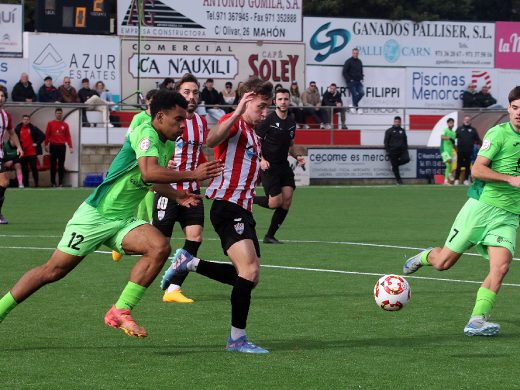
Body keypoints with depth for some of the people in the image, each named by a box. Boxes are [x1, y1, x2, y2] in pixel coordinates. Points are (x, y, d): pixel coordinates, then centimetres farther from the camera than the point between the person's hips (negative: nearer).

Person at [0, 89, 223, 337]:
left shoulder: (168, 145, 11)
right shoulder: (146, 134, -16)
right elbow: (149, 173, -35)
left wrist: (179, 196, 18)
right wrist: (192, 175, -29)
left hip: (123, 221, 8)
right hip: (96, 214, -8)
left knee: (160, 247, -19)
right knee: (53, 271, -4)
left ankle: (120, 312, -16)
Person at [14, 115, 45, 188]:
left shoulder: (33, 128, 0)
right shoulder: (18, 129, 3)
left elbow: (42, 136, 0)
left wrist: (37, 143, -6)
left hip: (32, 152, -2)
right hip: (22, 153, 2)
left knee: (34, 168, -6)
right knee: (24, 169, 6)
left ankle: (36, 183, -1)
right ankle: (25, 184, 12)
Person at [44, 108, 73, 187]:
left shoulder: (65, 125, 6)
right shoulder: (50, 124, 4)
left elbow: (68, 136, 5)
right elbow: (47, 135, 4)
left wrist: (70, 146, -2)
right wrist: (46, 145, -2)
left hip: (62, 146, 1)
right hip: (53, 146, -1)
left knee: (61, 165, 2)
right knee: (53, 165, 1)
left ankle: (61, 182, 6)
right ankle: (53, 182, 6)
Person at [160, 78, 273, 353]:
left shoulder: (252, 134, 22)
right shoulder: (234, 123, -7)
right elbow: (211, 140, -31)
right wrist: (238, 112, -37)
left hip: (242, 211, 10)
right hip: (228, 208, -10)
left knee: (248, 277, 10)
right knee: (249, 270, -20)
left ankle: (188, 264, 20)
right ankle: (237, 339, -15)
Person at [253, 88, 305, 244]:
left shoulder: (291, 123, 11)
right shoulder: (268, 120, -10)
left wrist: (297, 156, 5)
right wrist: (261, 160, -21)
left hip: (284, 166, 7)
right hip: (268, 166, -7)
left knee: (287, 199, -4)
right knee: (276, 202, -13)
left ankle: (270, 236, 6)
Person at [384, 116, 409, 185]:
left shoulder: (402, 131, 16)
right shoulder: (389, 131, 5)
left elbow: (405, 141, 23)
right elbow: (386, 142, 3)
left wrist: (406, 149, 13)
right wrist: (387, 150, -6)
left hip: (402, 150, 3)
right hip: (393, 151, -3)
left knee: (406, 159, -21)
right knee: (395, 166, -3)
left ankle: (396, 164, 6)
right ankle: (398, 179, 8)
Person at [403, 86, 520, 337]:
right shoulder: (498, 133, -9)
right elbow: (477, 170, -17)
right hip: (481, 205, -4)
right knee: (443, 262, 3)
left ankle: (477, 321, -17)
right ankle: (424, 257, 38)